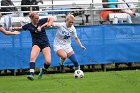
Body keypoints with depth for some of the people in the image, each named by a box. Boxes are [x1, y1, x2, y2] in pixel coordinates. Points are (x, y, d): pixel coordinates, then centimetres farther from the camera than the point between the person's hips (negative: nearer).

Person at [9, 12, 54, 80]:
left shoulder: (41, 21, -3)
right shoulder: (28, 26, -2)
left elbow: (51, 18, 6)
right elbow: (20, 28, 14)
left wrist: (49, 23, -13)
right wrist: (13, 28, -4)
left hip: (45, 44, 0)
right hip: (36, 44, 0)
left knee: (48, 62, -13)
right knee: (32, 57, -29)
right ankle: (32, 74, -38)